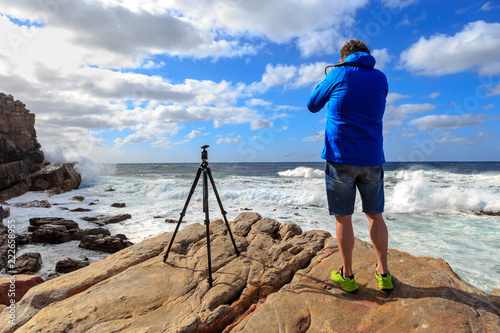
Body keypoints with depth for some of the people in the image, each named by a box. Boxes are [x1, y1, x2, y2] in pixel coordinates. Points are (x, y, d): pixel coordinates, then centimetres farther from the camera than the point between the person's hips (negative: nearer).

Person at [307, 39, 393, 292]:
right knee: (375, 215, 14)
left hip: (341, 158, -4)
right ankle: (383, 273, 22)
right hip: (372, 158, 4)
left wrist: (323, 83, 28)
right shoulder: (381, 79, 9)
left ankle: (347, 276, 14)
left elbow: (312, 105, 9)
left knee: (343, 217, 4)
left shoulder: (338, 75, -1)